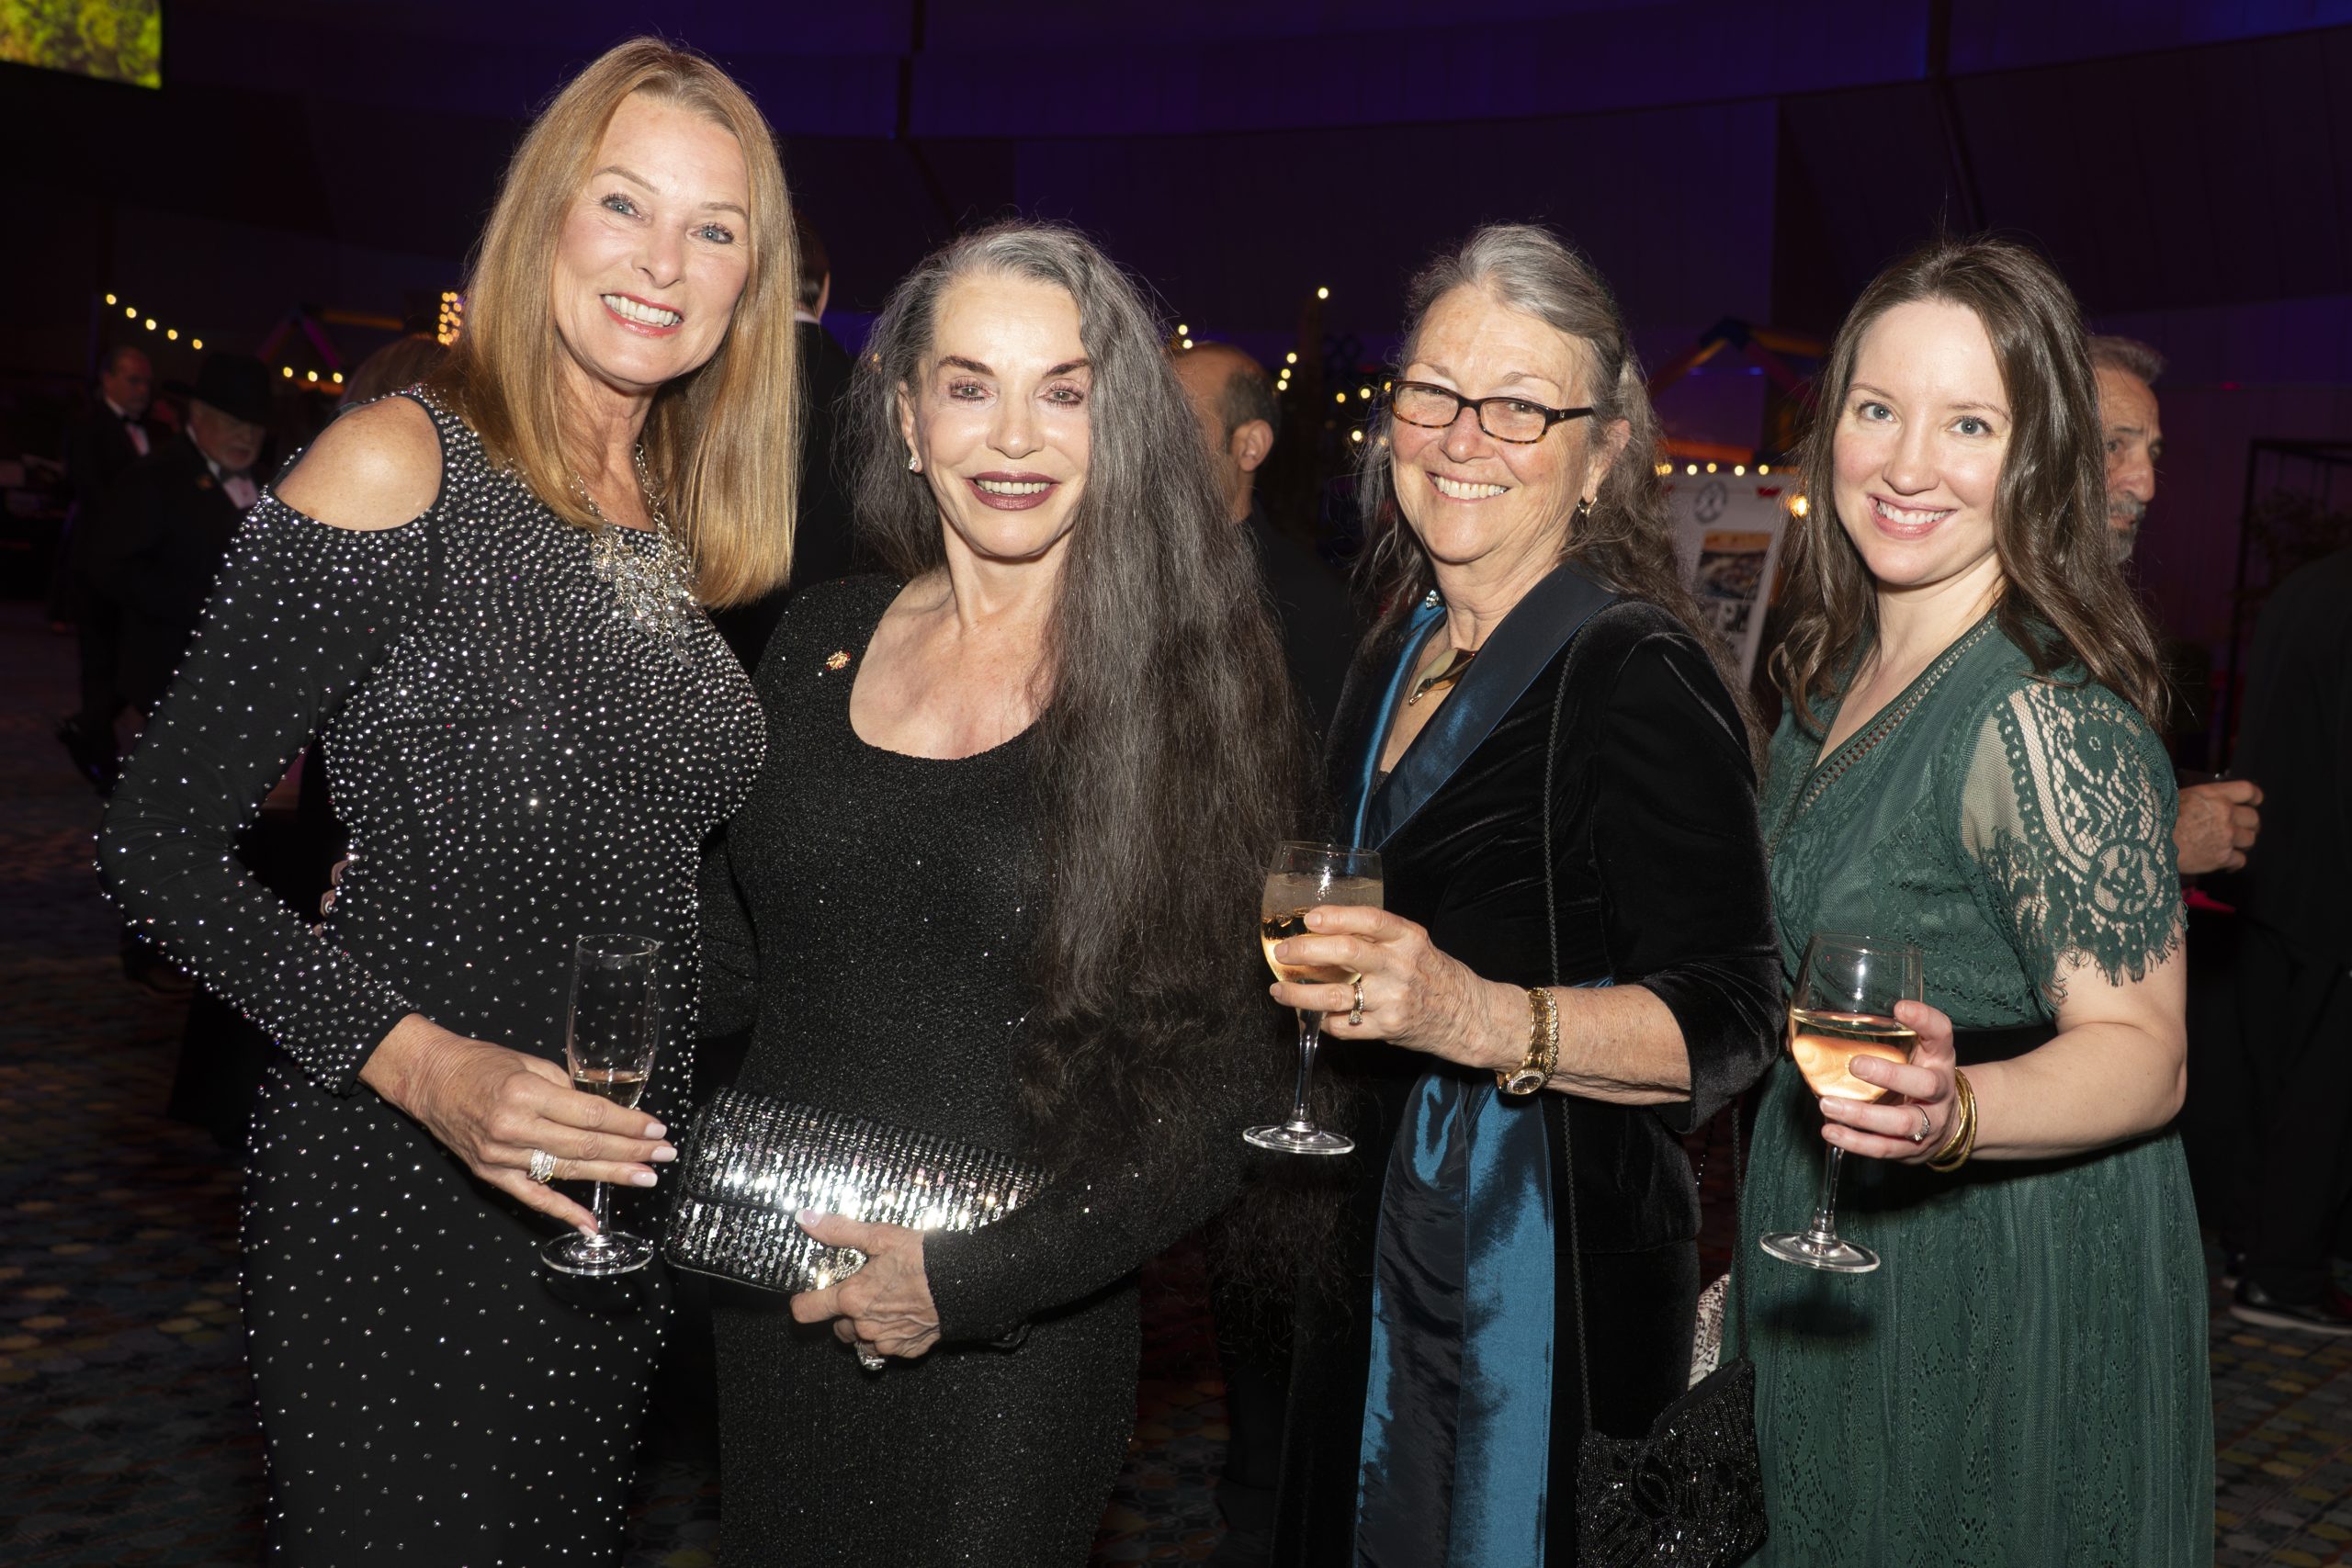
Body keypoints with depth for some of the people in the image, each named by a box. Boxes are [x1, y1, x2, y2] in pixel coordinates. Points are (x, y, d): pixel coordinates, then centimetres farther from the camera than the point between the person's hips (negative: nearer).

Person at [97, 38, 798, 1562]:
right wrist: (418, 1062, -23)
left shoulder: (679, 528, 6)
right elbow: (158, 841, -14)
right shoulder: (400, 467, -13)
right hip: (401, 1196, -6)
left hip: (615, 1189, 6)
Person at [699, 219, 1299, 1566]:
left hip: (1015, 1343, -4)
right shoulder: (821, 644, 1)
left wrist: (975, 1278, -15)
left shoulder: (1181, 692, -11)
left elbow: (1224, 1102, -11)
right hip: (777, 1297, 4)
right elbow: (730, 964, 10)